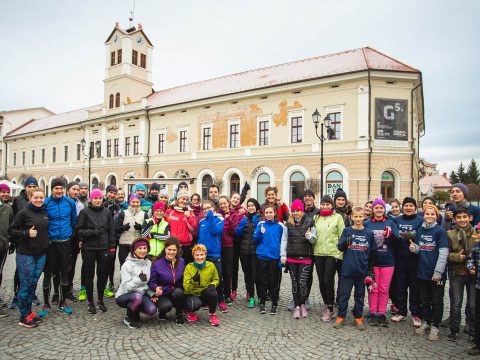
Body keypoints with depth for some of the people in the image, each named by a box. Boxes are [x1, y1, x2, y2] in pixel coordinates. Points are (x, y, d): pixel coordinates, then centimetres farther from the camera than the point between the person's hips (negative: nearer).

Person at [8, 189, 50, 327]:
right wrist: (27, 233, -20)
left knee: (33, 284, 13)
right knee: (25, 285, 2)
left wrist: (47, 241, 10)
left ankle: (29, 312, 25)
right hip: (25, 254, -5)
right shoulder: (24, 213, -8)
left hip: (41, 254, 5)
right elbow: (11, 230, -7)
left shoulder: (45, 214, 10)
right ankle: (24, 317, 13)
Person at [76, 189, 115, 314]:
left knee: (103, 275, 8)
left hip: (103, 248, 2)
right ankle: (90, 302, 21)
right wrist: (92, 232, -19)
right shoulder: (85, 212, -3)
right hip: (89, 248, -2)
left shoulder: (107, 212, 5)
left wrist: (112, 246, 4)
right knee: (89, 275, 8)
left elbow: (111, 230, 7)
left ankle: (100, 301, 23)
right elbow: (79, 230, -4)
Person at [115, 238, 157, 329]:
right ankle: (129, 318, -6)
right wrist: (139, 279, -37)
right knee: (137, 296, -36)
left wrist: (152, 294, -9)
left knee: (152, 310, -22)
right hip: (124, 295, -4)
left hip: (142, 294, 4)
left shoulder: (149, 263, -1)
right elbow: (125, 286, -22)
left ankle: (135, 311, 12)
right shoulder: (127, 265, -16)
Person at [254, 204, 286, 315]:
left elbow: (283, 242, 2)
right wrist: (260, 233, -18)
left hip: (274, 257, -1)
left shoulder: (280, 226, 0)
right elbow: (256, 239, 1)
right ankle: (262, 303, 20)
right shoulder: (260, 224, 4)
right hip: (262, 256, 1)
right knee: (262, 281, 8)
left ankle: (274, 305, 17)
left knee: (274, 282, 5)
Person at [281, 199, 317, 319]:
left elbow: (314, 240, 1)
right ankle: (297, 306, 22)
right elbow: (284, 240, 6)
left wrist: (310, 236, -21)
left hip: (305, 258, -2)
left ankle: (302, 304, 19)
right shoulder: (289, 223, 5)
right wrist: (283, 256, 0)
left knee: (303, 282, -4)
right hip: (291, 258, 2)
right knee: (294, 283, 9)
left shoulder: (309, 222, -2)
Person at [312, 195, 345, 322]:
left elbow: (342, 237, -3)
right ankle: (326, 304, 29)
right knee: (321, 281, 10)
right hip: (318, 253, 4)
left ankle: (330, 309, 9)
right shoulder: (316, 218, 11)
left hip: (332, 254, -4)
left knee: (328, 281, -5)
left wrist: (340, 253, -7)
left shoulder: (337, 217, -1)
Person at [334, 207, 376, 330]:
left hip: (362, 271, 2)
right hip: (347, 270, -1)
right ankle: (341, 317, 18)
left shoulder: (369, 233, 3)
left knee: (360, 296, 13)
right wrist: (345, 243, -28)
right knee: (344, 295, 5)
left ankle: (358, 318, 27)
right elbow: (340, 247, -6)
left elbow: (372, 253, 7)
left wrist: (371, 271, 5)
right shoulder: (347, 231, -1)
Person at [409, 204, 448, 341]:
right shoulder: (420, 231, 6)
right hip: (423, 272, 5)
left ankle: (434, 326, 18)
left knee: (436, 301, 7)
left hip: (436, 273, -5)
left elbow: (443, 253, -13)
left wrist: (438, 272, -17)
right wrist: (414, 248, -11)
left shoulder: (440, 231, -9)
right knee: (425, 299, 16)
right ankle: (425, 322, 30)